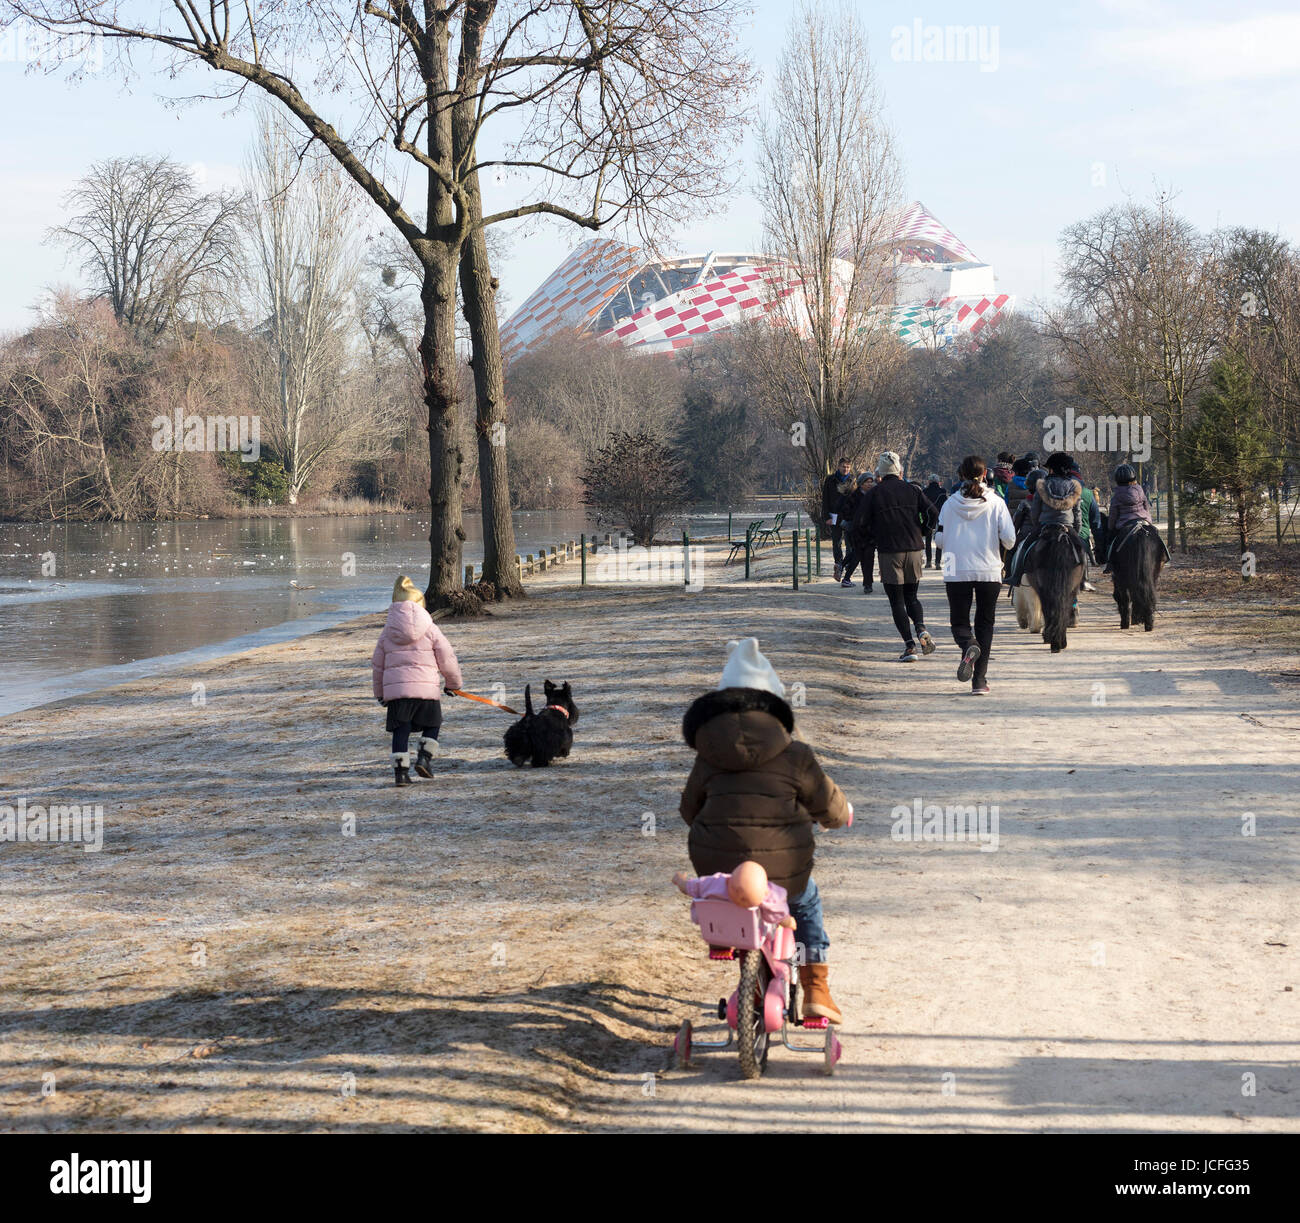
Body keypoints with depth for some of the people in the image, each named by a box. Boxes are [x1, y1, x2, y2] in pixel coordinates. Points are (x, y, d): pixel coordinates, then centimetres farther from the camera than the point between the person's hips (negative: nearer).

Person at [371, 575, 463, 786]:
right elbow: (447, 659, 4)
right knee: (432, 725, 18)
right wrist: (454, 682, 20)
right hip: (426, 688, -2)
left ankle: (401, 770, -3)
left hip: (395, 689, 2)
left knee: (400, 731, 7)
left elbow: (377, 665, 16)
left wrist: (379, 693, 28)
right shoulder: (430, 630, 3)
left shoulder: (386, 634, 12)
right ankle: (424, 757, -1)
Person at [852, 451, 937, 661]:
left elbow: (859, 527, -4)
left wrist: (874, 538, 14)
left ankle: (909, 645, -7)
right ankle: (921, 630, -10)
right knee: (911, 596, 17)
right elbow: (933, 515, -3)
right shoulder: (913, 490, 5)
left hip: (889, 552, -3)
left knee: (897, 601, 3)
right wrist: (919, 532, 13)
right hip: (914, 550, 3)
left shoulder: (874, 494, -1)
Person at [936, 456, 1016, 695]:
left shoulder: (950, 504, -1)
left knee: (959, 621, 11)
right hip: (989, 572, 0)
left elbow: (940, 538, 0)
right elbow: (1009, 538, -8)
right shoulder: (996, 503, -4)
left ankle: (969, 647, -25)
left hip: (957, 573, 0)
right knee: (985, 623, 11)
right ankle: (979, 681, 5)